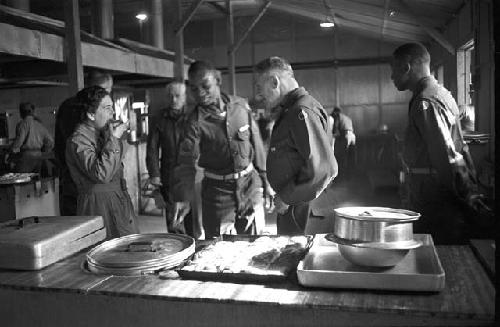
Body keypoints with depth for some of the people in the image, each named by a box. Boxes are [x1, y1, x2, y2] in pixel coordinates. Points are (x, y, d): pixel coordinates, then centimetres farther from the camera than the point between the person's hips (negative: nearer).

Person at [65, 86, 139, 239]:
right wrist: (113, 139, -21)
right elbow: (101, 174, -26)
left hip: (119, 200, 9)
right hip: (99, 205, -9)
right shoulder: (78, 140, -14)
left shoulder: (103, 133, 13)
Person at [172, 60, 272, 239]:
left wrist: (265, 181, 7)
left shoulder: (240, 106, -4)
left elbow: (257, 145, 5)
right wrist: (182, 198, -33)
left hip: (250, 185, 3)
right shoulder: (195, 121, -12)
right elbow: (186, 162, -18)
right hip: (218, 191, -2)